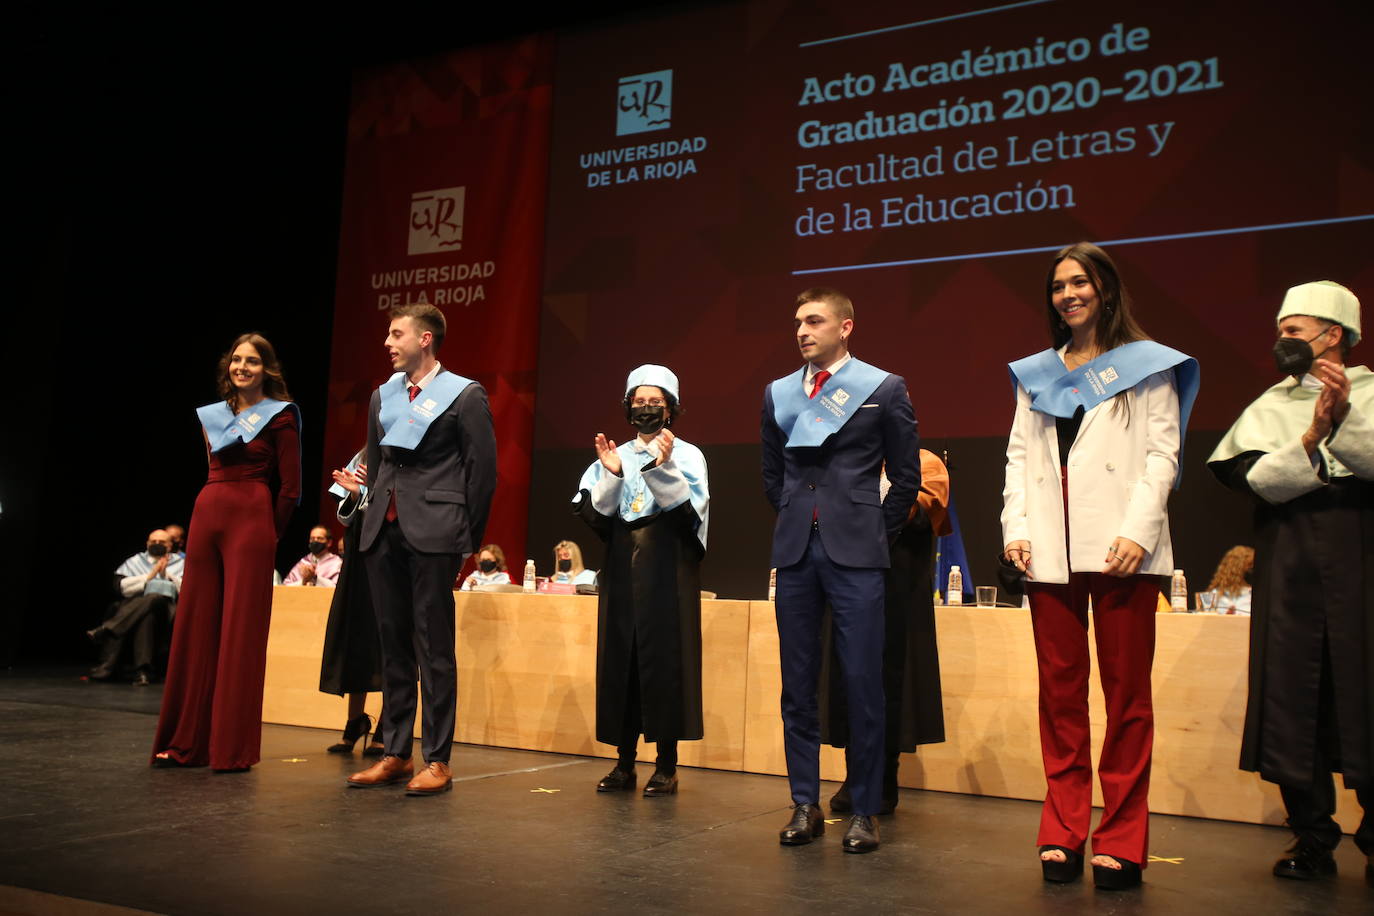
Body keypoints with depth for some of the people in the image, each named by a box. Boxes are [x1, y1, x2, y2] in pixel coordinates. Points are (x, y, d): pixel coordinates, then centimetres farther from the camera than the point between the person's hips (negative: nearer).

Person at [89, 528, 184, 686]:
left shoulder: (180, 564, 20)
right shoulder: (136, 561, 23)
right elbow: (121, 586, 4)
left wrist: (166, 575, -5)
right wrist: (150, 576, -3)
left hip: (165, 609, -1)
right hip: (132, 608, 1)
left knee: (154, 599, -35)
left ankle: (106, 630, -36)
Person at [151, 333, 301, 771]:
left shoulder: (279, 417, -1)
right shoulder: (212, 416, 15)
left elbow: (290, 488, -3)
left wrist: (268, 533, 1)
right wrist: (215, 510, 11)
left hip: (251, 521, -6)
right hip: (206, 518, 6)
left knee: (241, 632, -4)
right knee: (194, 628, 7)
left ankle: (233, 747, 2)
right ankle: (186, 741, 16)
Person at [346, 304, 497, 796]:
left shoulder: (465, 395, -2)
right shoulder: (382, 396, 17)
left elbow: (483, 470, -3)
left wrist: (466, 537, -3)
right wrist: (379, 512, 15)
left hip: (433, 533, -6)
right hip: (384, 532, 6)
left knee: (435, 649, -3)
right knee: (393, 646, 10)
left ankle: (437, 761, 4)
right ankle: (395, 754, 18)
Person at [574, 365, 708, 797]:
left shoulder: (687, 455, 2)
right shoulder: (614, 455, 10)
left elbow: (690, 513, -11)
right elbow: (592, 516, 2)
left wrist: (664, 468, -22)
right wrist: (611, 474, -12)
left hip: (668, 572, -3)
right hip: (621, 571, 3)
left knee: (665, 660, -2)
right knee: (620, 661, 4)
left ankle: (667, 766, 6)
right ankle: (624, 763, 12)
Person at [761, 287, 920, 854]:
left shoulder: (883, 389, 3)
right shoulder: (778, 394, 13)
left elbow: (906, 477, 6)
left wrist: (877, 534, 6)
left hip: (855, 553, -4)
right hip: (795, 552, 4)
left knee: (863, 684, -3)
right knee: (798, 684, 6)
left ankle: (865, 811, 8)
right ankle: (806, 804, 15)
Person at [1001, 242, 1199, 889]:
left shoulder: (1145, 364, 9)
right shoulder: (1035, 374, 20)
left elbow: (1163, 452, 0)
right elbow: (1019, 456, 15)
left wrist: (1137, 533, -12)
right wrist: (1015, 529, 1)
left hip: (1120, 547, -3)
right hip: (1051, 549, 3)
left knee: (1126, 690, -1)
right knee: (1059, 688, 4)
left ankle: (1121, 840, 6)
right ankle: (1063, 833, 10)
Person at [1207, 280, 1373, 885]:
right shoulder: (1270, 408, 14)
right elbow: (1259, 480, -2)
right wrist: (1312, 438, -16)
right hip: (1290, 563, 2)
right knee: (1293, 691, -1)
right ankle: (1312, 837, 8)